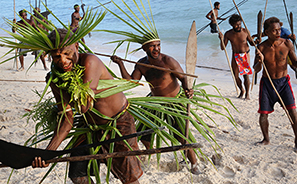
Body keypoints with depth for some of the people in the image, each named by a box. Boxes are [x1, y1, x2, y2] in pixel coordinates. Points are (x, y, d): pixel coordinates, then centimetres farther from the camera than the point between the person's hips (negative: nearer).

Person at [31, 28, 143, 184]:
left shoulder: (90, 62, -28)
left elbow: (84, 106, -34)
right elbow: (67, 120, -11)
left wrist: (59, 85, -21)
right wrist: (49, 151, -22)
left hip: (120, 124, -6)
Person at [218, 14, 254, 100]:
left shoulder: (245, 31, -11)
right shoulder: (228, 34, -9)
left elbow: (251, 43, 2)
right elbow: (223, 48, -7)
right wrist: (221, 39, -24)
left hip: (245, 55, -2)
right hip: (235, 56, 2)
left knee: (246, 75, -8)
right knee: (236, 76, 3)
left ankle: (247, 93, 6)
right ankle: (242, 90, 29)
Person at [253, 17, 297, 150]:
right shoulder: (261, 47, -9)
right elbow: (256, 69, -7)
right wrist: (260, 62, -28)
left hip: (283, 81, 0)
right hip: (267, 83, 0)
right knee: (263, 114, 2)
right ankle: (266, 139, 26)